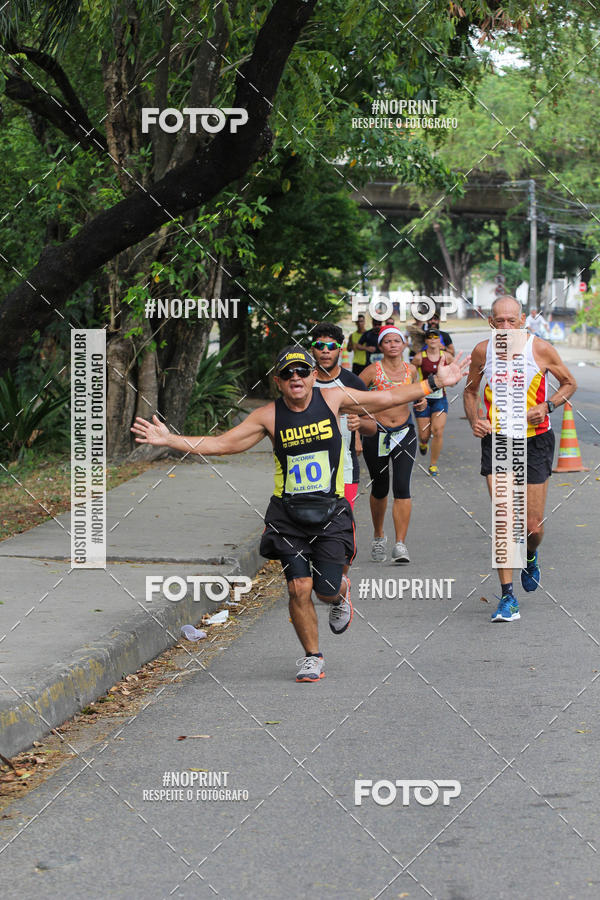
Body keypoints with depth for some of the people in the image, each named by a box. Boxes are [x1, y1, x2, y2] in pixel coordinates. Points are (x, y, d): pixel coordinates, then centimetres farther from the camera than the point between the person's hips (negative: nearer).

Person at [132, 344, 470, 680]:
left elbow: (387, 398, 6)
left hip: (331, 513, 0)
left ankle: (341, 595, 36)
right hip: (288, 513, 0)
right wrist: (169, 439, -12)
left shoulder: (333, 399, -2)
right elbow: (221, 444, -3)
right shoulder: (268, 416, -4)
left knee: (327, 590, -4)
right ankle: (313, 657, 14)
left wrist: (435, 383, 4)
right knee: (299, 588, -7)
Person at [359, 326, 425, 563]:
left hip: (404, 434, 1)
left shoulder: (411, 370, 4)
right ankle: (378, 536, 34)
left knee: (402, 487, -12)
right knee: (380, 489, 9)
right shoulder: (373, 371, -6)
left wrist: (420, 399, 2)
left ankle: (400, 544, -14)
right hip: (376, 434, -1)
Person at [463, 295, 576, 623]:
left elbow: (569, 383, 5)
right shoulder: (482, 352, -4)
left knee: (533, 525, 4)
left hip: (534, 441, 0)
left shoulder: (540, 348, -9)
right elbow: (471, 391, 13)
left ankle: (530, 557, 41)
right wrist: (474, 420, -5)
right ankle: (507, 597, -6)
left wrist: (546, 406, -13)